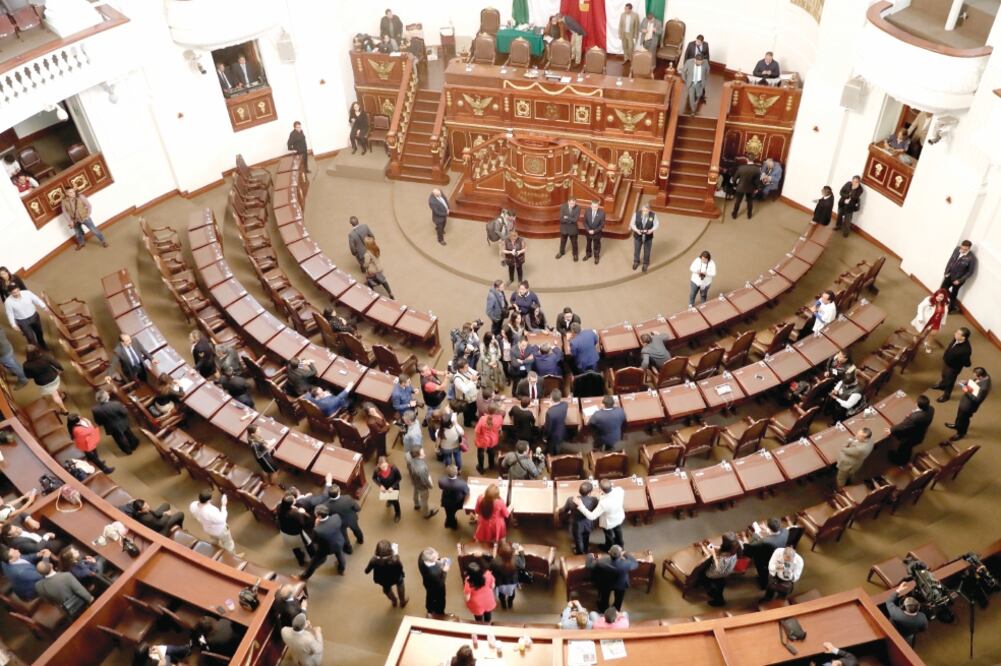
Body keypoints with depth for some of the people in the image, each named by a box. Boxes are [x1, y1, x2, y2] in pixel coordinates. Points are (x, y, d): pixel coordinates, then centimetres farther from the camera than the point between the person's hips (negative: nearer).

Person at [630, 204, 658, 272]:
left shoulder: (653, 215, -20)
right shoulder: (637, 214, -20)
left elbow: (656, 224, -7)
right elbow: (632, 224, -8)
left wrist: (651, 230, -25)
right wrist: (637, 230, -24)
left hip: (648, 237, -1)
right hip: (638, 236, 1)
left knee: (647, 251, 15)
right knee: (636, 250, 19)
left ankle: (645, 264, 40)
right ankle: (636, 262, 47)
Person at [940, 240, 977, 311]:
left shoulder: (971, 258, -27)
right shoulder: (957, 249, -12)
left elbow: (970, 272, -17)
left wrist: (960, 280, -16)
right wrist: (946, 273, 3)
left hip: (958, 279, -5)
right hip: (950, 275, 5)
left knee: (953, 294, 12)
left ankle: (950, 308, 37)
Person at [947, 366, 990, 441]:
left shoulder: (984, 387, -40)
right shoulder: (984, 376, -15)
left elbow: (977, 400, -32)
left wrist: (967, 392, -31)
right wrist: (967, 383, -12)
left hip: (969, 405, -8)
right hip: (966, 400, 8)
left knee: (963, 418, 18)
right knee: (960, 413, 33)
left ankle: (961, 433, 45)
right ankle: (957, 425, 61)